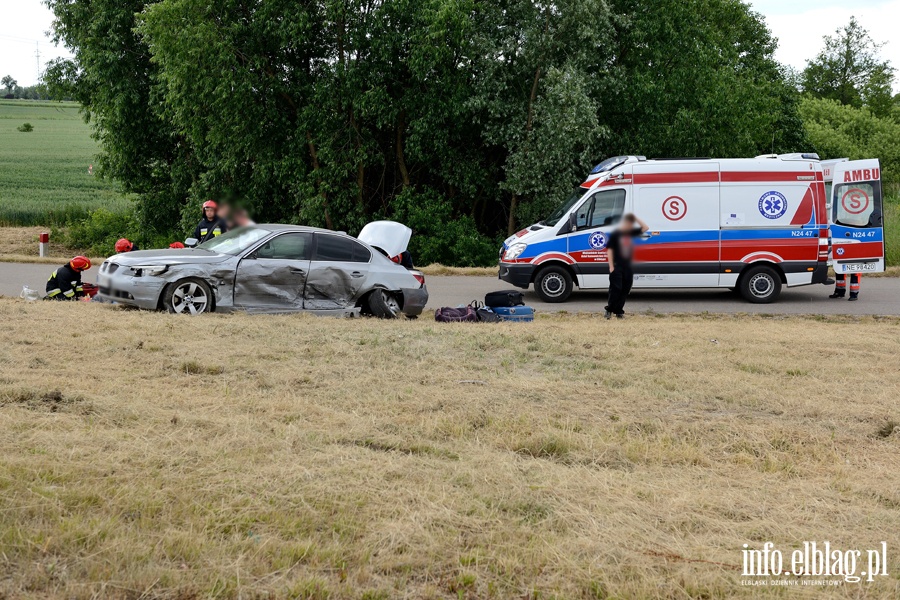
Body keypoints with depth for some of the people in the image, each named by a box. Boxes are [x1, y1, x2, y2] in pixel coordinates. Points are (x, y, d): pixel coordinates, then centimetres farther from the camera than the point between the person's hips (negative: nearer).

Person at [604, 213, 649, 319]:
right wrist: (611, 267, -12)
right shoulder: (615, 234, -5)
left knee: (625, 291, 4)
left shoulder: (631, 232, 11)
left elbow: (645, 228, 15)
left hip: (627, 267, 6)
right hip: (617, 267, -6)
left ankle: (619, 311, 10)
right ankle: (609, 310, -1)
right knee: (616, 289, -10)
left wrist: (636, 219, 4)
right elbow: (609, 250, -7)